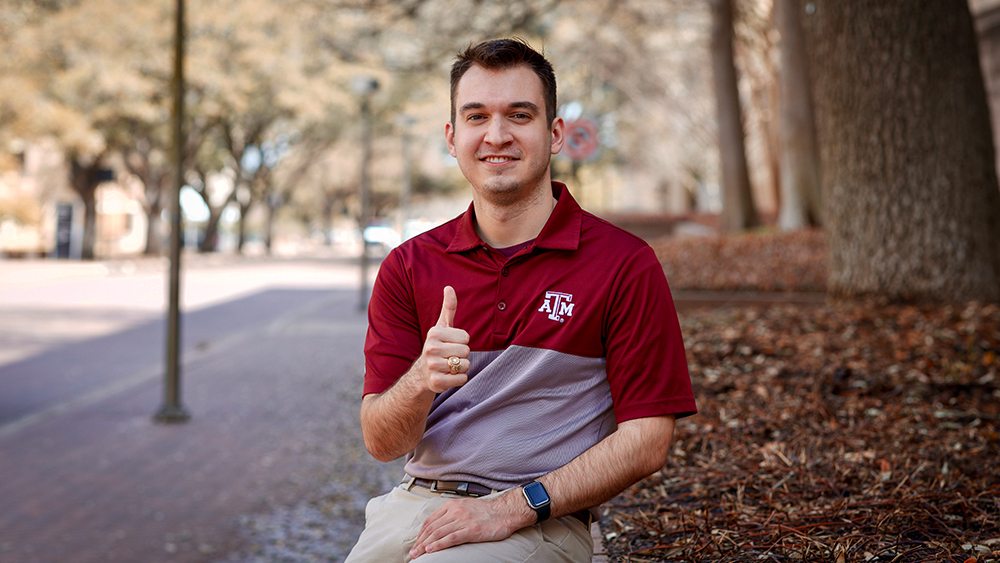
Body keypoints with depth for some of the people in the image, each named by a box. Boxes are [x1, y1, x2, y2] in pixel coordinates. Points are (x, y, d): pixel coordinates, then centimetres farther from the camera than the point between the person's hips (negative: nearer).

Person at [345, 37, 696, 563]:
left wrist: (513, 506, -15)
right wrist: (421, 381, -20)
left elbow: (646, 441, -6)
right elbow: (381, 442, 2)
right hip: (415, 502, 4)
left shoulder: (625, 264, -3)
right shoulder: (409, 266, 7)